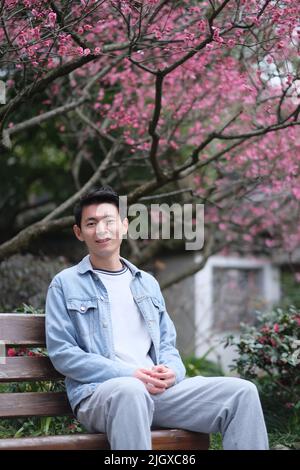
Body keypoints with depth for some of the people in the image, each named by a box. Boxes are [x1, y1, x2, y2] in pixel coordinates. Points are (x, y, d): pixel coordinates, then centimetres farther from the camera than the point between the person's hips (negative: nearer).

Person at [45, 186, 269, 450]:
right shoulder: (65, 284, 8)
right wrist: (128, 374, -14)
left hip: (157, 389, 5)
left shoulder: (148, 283, 23)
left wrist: (170, 371, -5)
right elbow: (61, 352, -2)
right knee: (130, 390, -42)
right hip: (99, 392, -5)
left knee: (242, 392, -15)